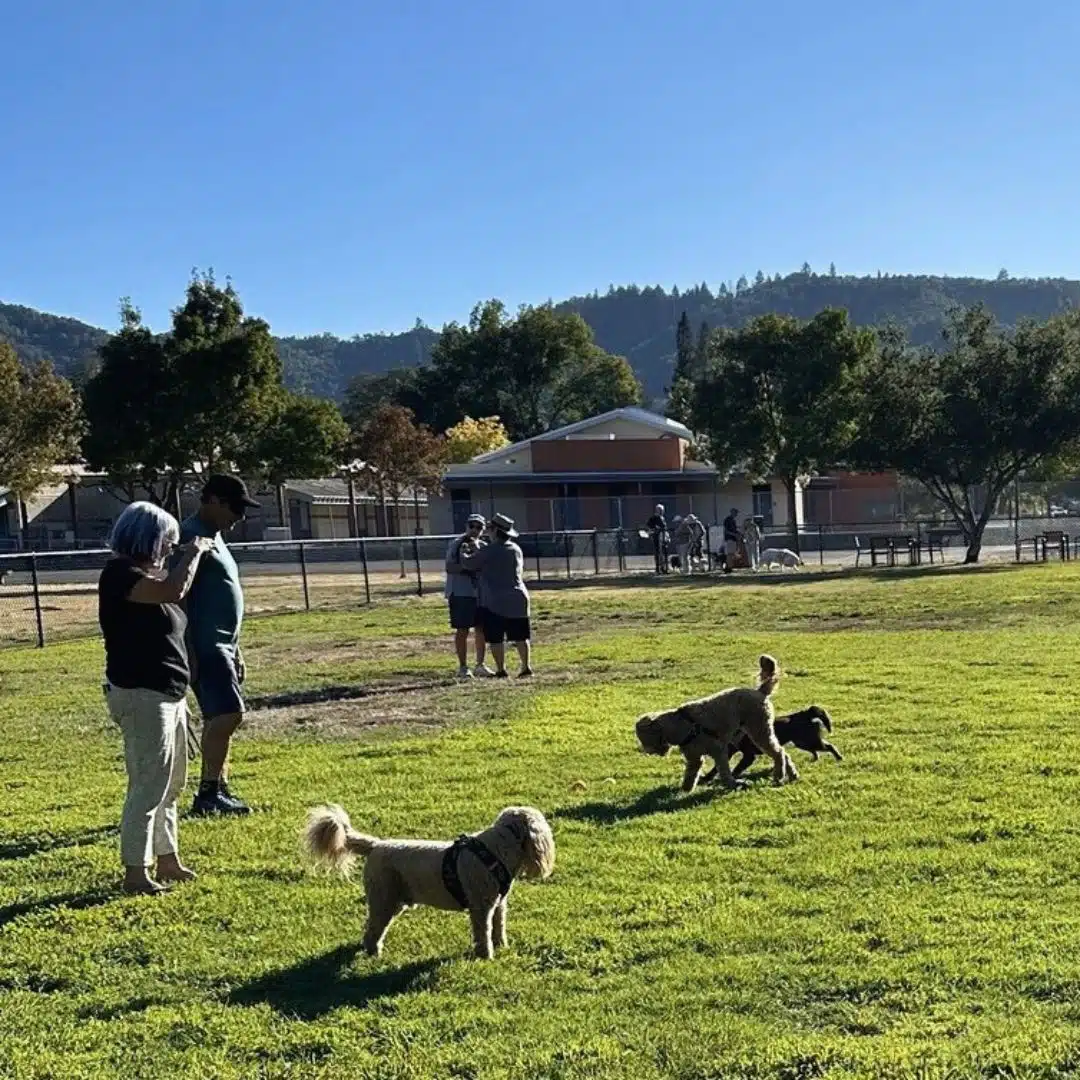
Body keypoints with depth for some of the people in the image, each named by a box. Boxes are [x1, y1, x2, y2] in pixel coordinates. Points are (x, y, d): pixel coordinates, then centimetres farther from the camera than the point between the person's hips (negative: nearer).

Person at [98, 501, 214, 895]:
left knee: (170, 784, 17)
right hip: (141, 695, -10)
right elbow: (173, 590, -28)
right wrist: (193, 554, -15)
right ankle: (135, 872, -2)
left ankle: (168, 861, 27)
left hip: (168, 693, 10)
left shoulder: (147, 574, 15)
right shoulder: (119, 573, -16)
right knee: (147, 785, -8)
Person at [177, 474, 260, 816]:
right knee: (228, 714, -16)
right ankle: (209, 793, -10)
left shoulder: (214, 537, 18)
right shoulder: (191, 536, -12)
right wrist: (189, 653, -23)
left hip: (223, 646, 10)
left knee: (219, 720, 12)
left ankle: (216, 791, 18)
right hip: (205, 647, -10)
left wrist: (235, 650, 24)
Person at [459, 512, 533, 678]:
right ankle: (526, 666, 8)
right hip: (518, 598, 6)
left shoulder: (488, 551, -13)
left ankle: (501, 669, 2)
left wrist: (464, 553, 18)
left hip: (494, 601, -6)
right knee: (521, 636, 10)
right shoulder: (516, 549, 9)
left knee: (495, 638, 3)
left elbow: (468, 564, -6)